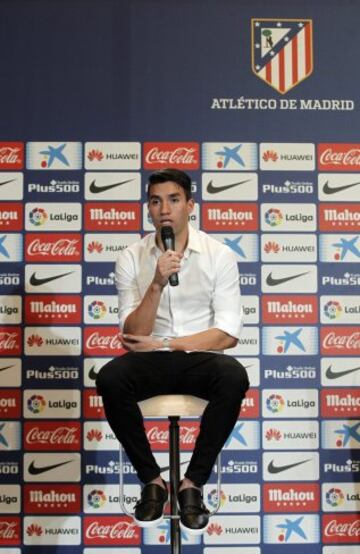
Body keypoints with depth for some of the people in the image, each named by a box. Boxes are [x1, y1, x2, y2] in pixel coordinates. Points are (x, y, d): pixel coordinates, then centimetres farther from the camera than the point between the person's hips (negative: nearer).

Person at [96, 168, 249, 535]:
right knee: (109, 379, -31)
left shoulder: (219, 255, -4)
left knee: (235, 378, -34)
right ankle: (152, 480, -12)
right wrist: (157, 285, -23)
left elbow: (228, 334, -9)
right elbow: (132, 335, -8)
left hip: (200, 358, -1)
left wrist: (161, 344, -12)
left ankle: (193, 482, -17)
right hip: (152, 361, 1)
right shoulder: (131, 258, -1)